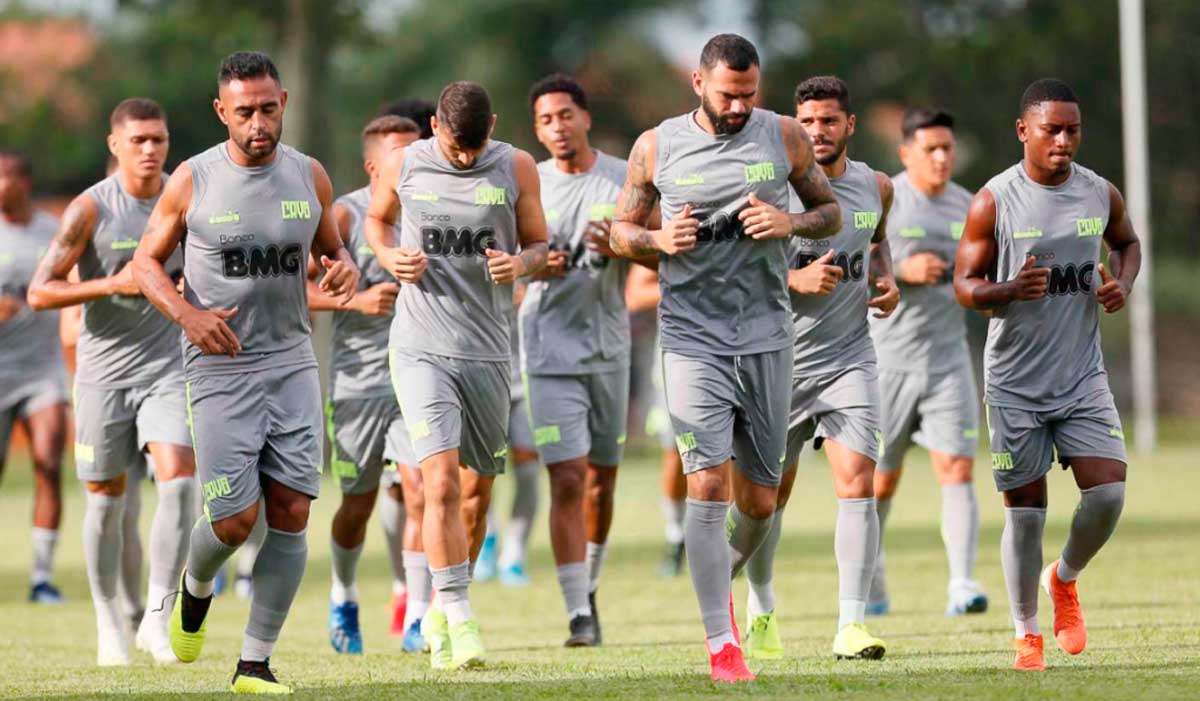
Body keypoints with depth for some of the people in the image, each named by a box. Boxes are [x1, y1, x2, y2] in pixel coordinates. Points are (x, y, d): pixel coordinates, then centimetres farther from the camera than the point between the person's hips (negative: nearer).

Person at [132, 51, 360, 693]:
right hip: (220, 368, -3)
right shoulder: (193, 180, -5)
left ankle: (255, 663, 4)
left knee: (291, 512, -5)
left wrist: (345, 268, -5)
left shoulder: (309, 177, 4)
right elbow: (147, 262, 3)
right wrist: (187, 314, -15)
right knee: (235, 519, -9)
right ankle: (196, 586, 28)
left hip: (292, 362, 3)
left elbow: (331, 249, 19)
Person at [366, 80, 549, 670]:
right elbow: (377, 217, 18)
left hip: (488, 350, 2)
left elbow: (538, 245, 9)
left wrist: (520, 263, -14)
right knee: (441, 481, -18)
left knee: (476, 491, 11)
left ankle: (441, 613, 30)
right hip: (420, 348, -2)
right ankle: (459, 620, -16)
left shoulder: (516, 168, 1)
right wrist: (389, 256, -3)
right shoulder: (405, 166, 0)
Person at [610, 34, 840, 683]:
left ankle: (722, 576, 39)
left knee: (758, 500, 7)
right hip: (692, 338, -2)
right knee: (708, 485, -14)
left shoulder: (784, 137, 3)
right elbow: (621, 231, 11)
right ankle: (721, 642, -10)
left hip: (766, 337, 2)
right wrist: (659, 240, -11)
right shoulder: (656, 148, 0)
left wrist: (791, 223, -9)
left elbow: (831, 211, 13)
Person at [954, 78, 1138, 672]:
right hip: (1015, 383, -3)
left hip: (1083, 378, 3)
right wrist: (1010, 290, -25)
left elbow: (1127, 242, 22)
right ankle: (1027, 634, 18)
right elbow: (964, 285, -4)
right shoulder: (993, 202, -9)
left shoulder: (1101, 195, 1)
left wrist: (1122, 284, 0)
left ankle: (1065, 579, 20)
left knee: (1108, 493, -10)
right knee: (1024, 510, 2)